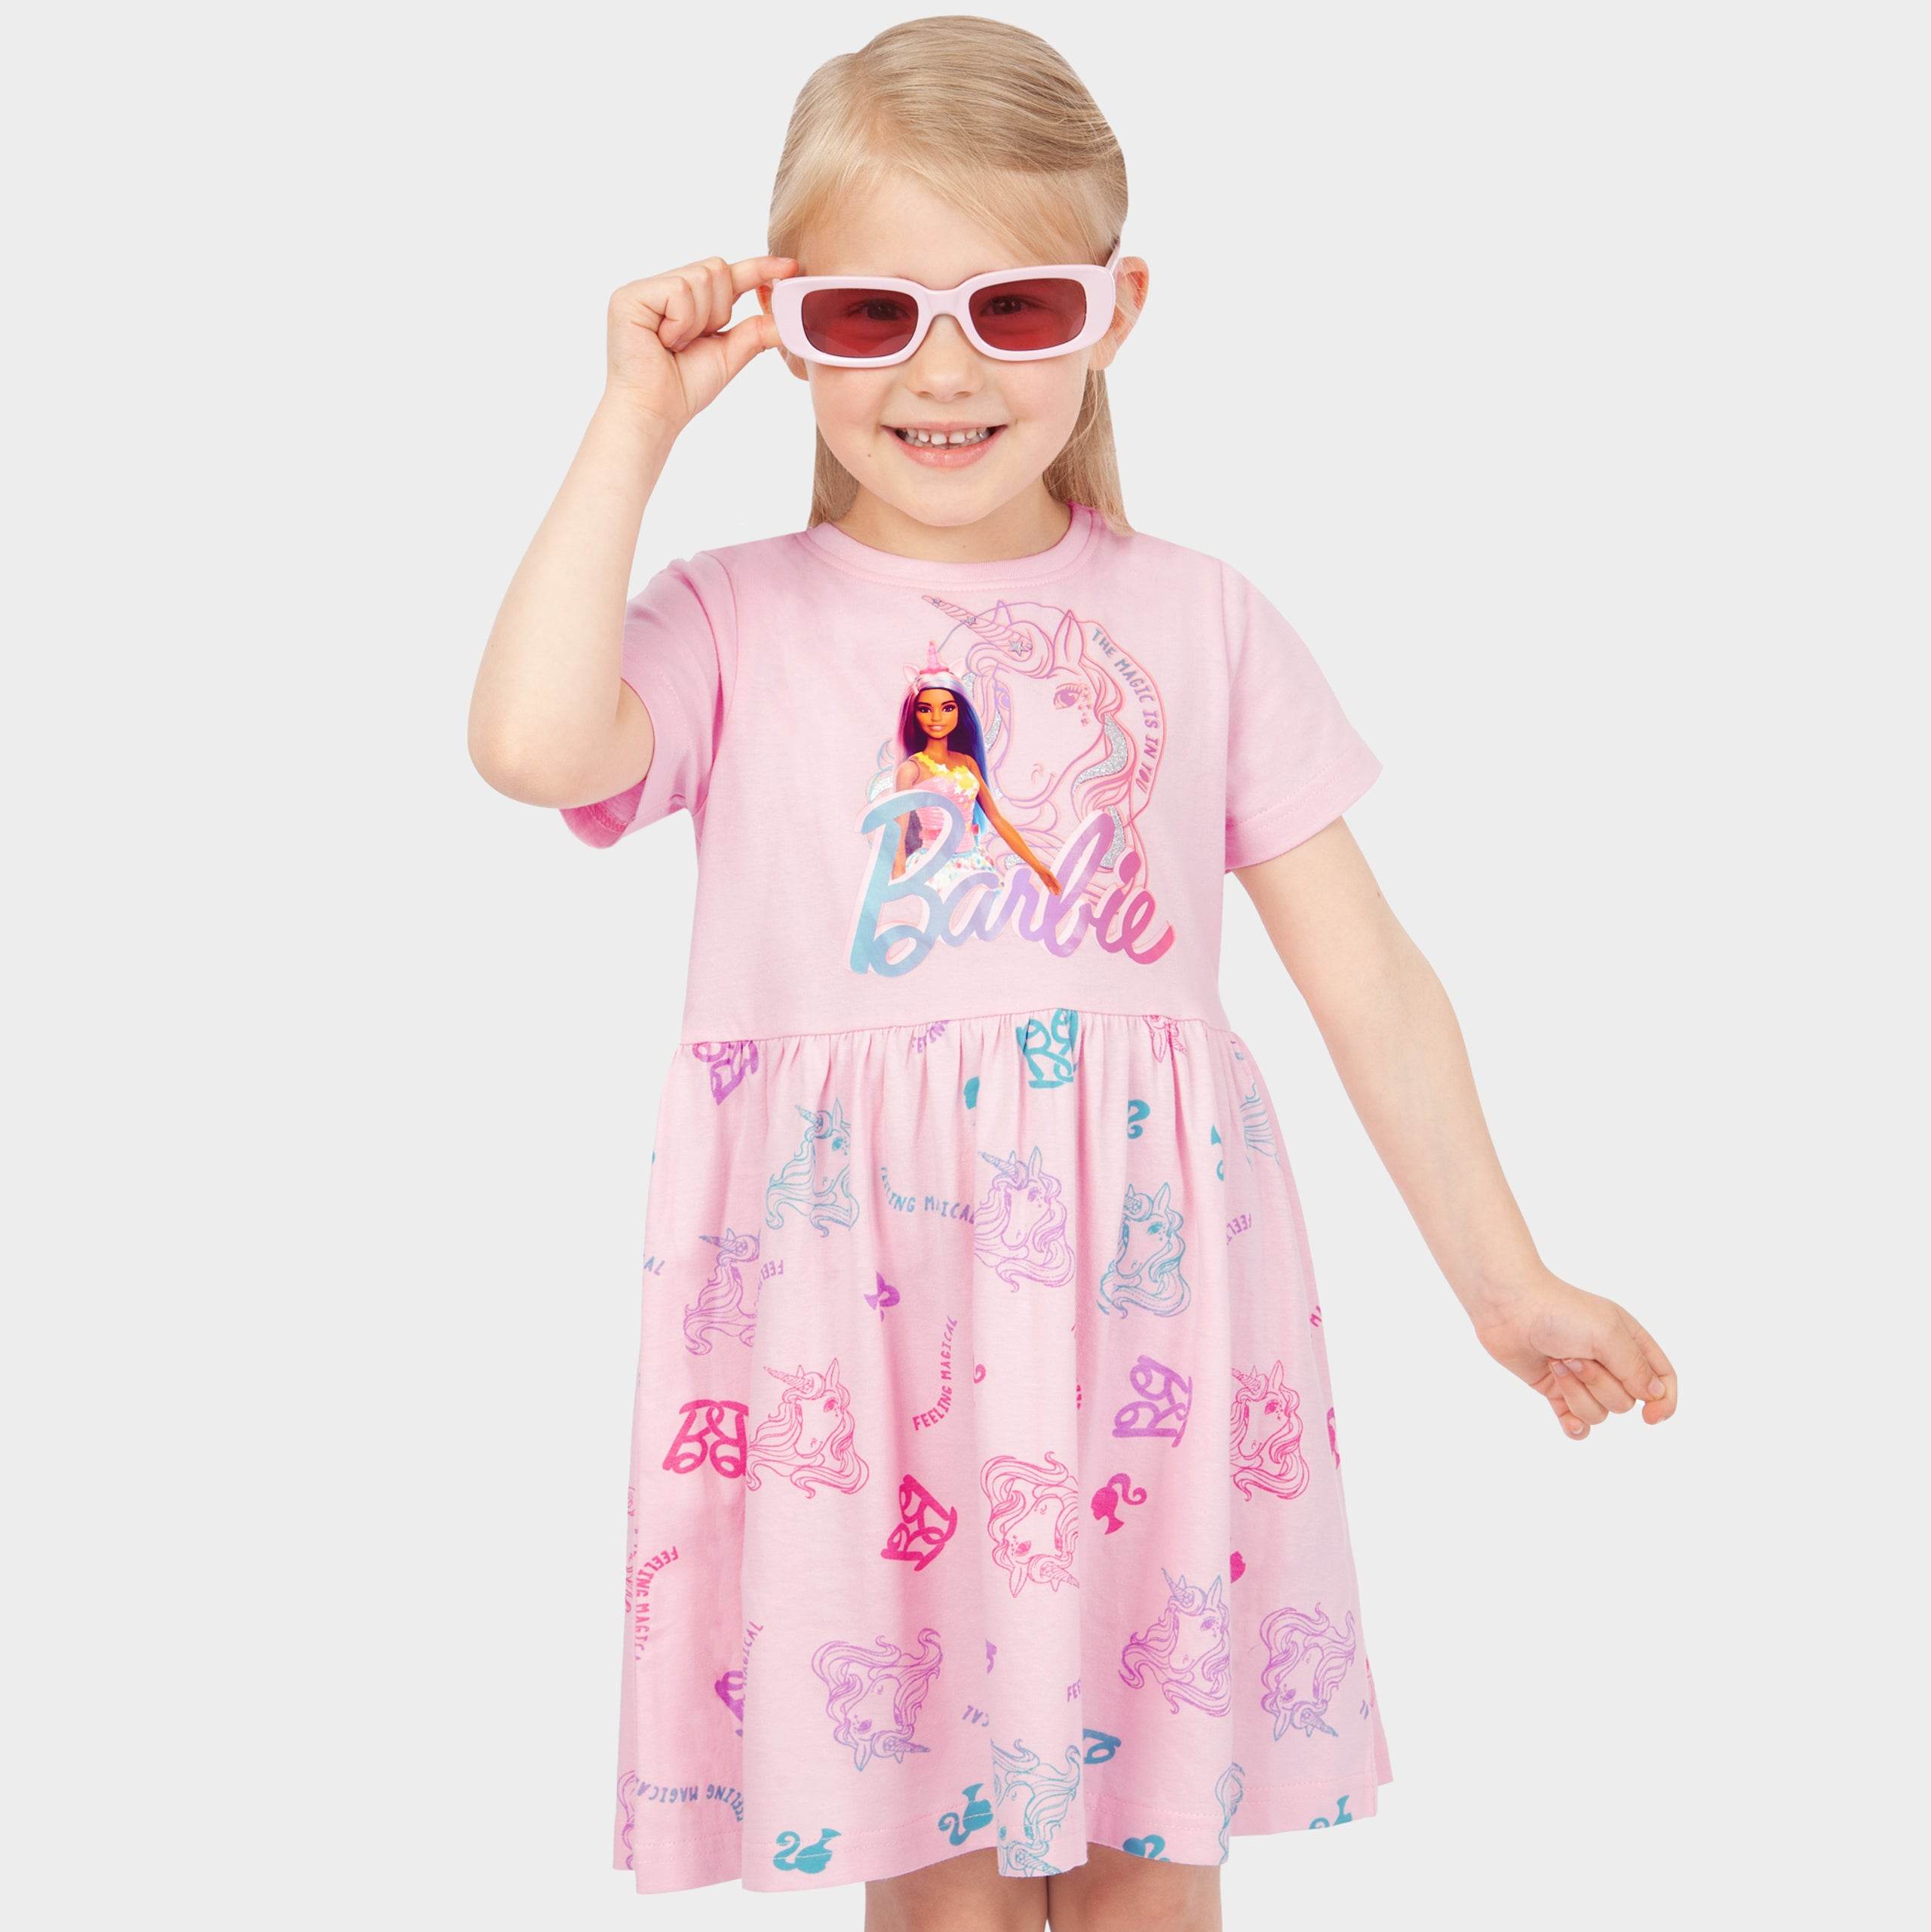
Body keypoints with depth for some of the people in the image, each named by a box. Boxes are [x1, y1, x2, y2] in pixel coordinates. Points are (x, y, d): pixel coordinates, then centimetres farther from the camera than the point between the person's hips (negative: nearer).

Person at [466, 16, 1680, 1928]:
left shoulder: (1197, 619, 6)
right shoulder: (740, 622, 2)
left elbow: (1367, 981, 9)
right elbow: (533, 742, -21)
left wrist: (1503, 1284, 10)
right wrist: (637, 421, -10)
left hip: (1143, 1297, 2)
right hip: (852, 1315, -1)